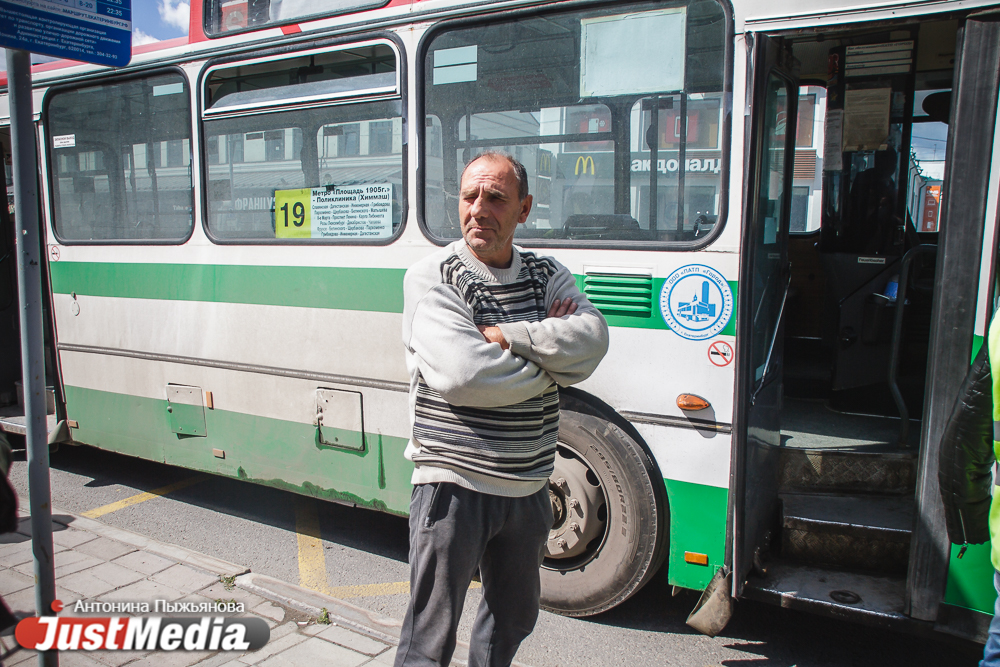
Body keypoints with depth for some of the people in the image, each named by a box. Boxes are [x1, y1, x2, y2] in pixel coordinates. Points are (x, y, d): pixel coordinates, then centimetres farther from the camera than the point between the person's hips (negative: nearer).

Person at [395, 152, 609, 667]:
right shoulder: (429, 277, -10)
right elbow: (461, 376, -24)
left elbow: (592, 340, -13)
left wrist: (503, 334, -21)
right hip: (454, 485, -5)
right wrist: (552, 359, -12)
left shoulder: (547, 276, 6)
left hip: (527, 488, 5)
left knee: (514, 616, 25)